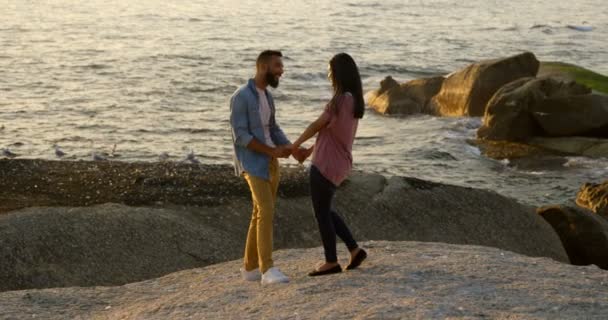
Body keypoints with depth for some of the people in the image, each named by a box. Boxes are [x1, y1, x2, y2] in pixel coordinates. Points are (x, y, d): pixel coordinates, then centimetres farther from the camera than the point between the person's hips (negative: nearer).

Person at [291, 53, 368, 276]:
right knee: (324, 210, 21)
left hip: (326, 165, -9)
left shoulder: (341, 100, -19)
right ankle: (354, 250, 18)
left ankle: (331, 262, 13)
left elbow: (317, 125, -11)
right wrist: (310, 150, 19)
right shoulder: (355, 100, 10)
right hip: (338, 164, 9)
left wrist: (296, 144, 4)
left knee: (321, 213, 4)